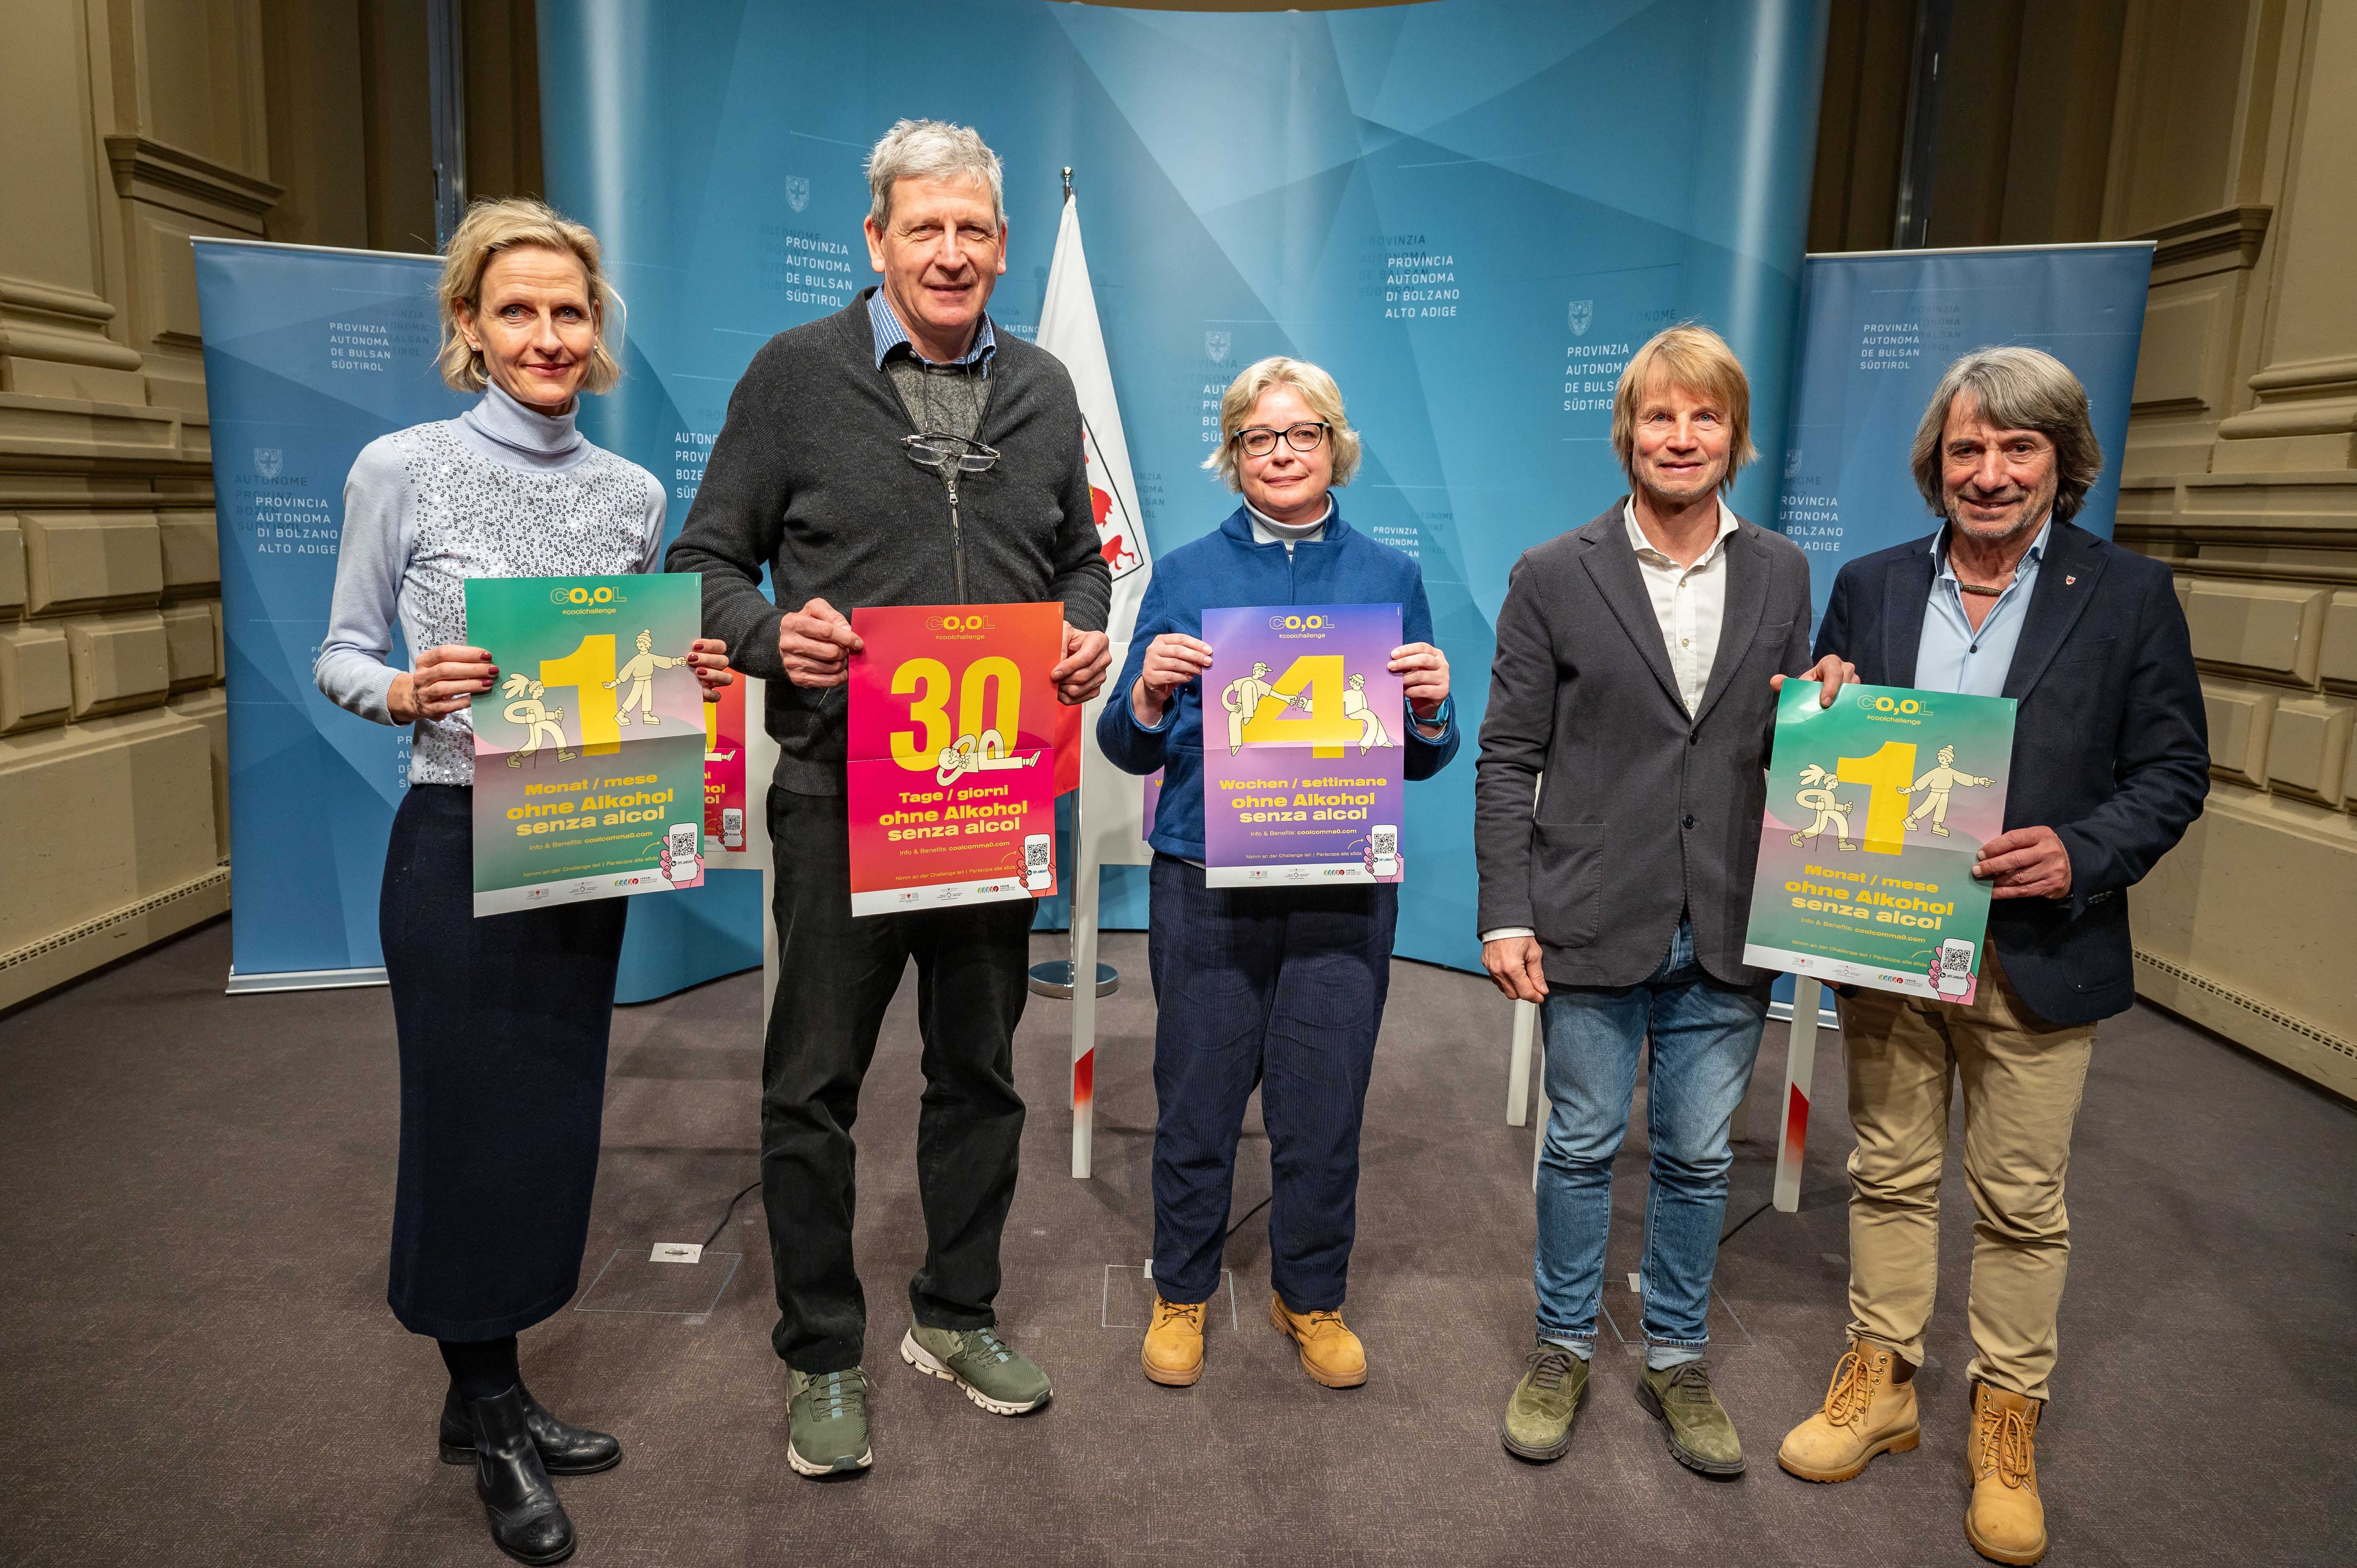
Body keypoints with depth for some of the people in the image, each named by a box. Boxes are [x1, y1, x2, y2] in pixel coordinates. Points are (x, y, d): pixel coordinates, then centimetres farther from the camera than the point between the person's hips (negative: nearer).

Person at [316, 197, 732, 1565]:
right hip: (459, 846, -4)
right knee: (472, 1119, 4)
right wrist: (407, 691, -22)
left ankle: (492, 1395, 33)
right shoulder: (403, 469, -6)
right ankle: (492, 1419, 26)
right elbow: (342, 655, -1)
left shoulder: (635, 492, 6)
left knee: (557, 1118, 12)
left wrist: (691, 674, -8)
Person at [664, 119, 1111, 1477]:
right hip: (841, 792, -3)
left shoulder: (1044, 389, 10)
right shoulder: (796, 373, -2)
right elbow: (709, 561, 0)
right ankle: (824, 1359, 24)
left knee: (981, 1069, 15)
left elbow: (1081, 558, 17)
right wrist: (775, 634, -20)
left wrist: (1088, 637, -3)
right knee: (816, 1084, 5)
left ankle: (957, 1315, 35)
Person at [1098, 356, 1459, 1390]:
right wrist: (1148, 696, -17)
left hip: (1345, 887, 1)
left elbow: (1419, 761, 8)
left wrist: (1431, 711, -13)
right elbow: (1130, 750, 3)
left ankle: (1311, 1296, 33)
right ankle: (1182, 1292, 32)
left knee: (1324, 1107, 9)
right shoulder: (1185, 575, 4)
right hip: (1205, 879, 0)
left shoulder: (1390, 577, 6)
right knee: (1197, 1098, 9)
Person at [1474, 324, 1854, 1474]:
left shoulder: (1780, 574, 7)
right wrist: (1506, 917, -10)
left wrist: (1822, 711, -9)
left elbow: (1780, 743, 14)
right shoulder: (1554, 577, -3)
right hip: (1595, 925, -2)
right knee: (1581, 1147, 12)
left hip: (1726, 932, 3)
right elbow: (1509, 760, -4)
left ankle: (1676, 1360, 34)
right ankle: (1564, 1348, 32)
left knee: (1699, 1159, 14)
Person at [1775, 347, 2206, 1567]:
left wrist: (2084, 855, -19)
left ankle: (2006, 1421, 29)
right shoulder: (1871, 587, 4)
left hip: (2037, 954, -2)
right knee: (1889, 1176, 15)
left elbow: (2172, 769, -2)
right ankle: (1880, 1383, 32)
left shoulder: (2129, 595, -2)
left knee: (2021, 1201, 10)